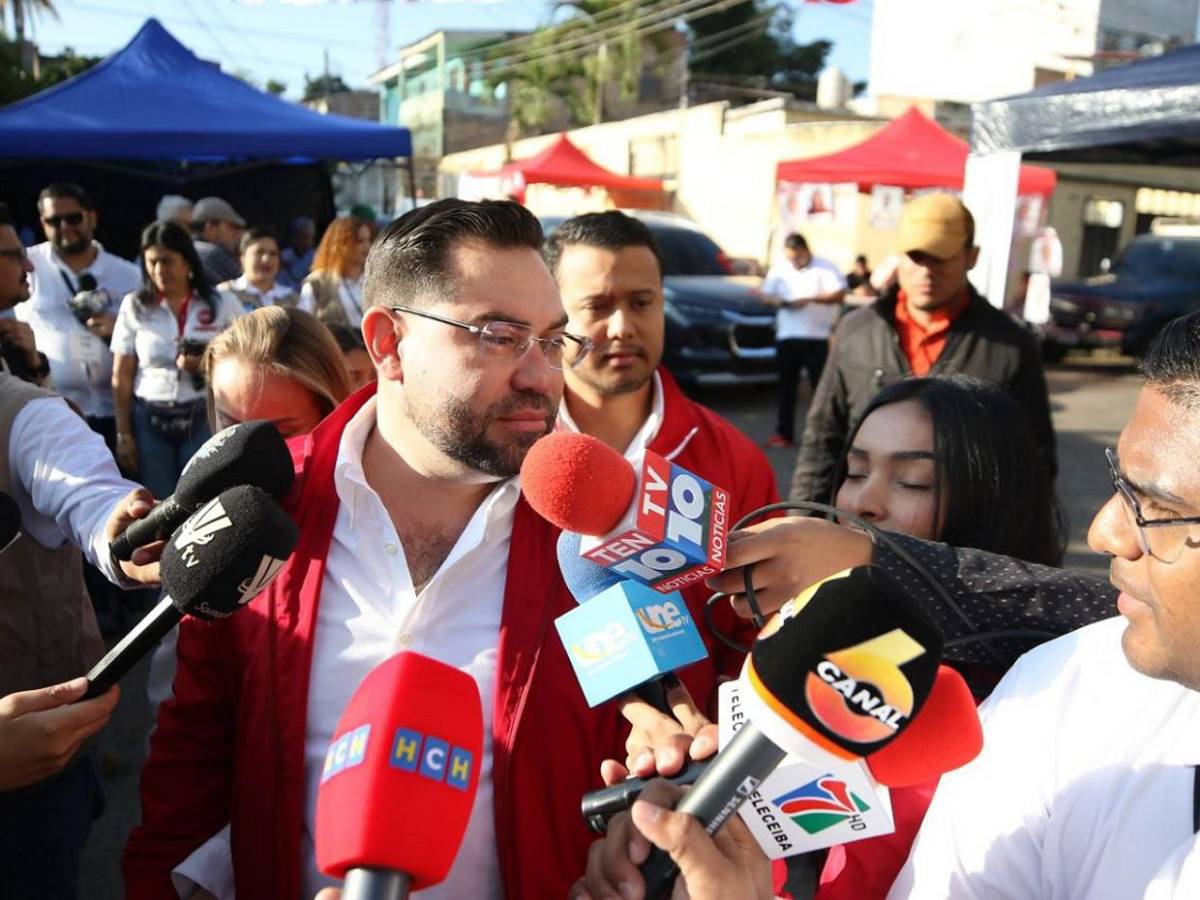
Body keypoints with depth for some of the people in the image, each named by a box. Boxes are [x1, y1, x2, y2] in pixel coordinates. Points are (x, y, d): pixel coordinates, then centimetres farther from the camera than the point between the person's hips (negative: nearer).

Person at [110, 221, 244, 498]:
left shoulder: (223, 304, 1)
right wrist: (123, 434, 3)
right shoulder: (134, 306, 6)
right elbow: (122, 378, 7)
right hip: (149, 421, 1)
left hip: (205, 418, -1)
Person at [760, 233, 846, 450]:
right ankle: (784, 433, 11)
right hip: (786, 336, 3)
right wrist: (777, 300, -10)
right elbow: (766, 294, 13)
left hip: (817, 336, -3)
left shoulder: (825, 268, 0)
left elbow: (839, 293, -7)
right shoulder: (779, 268, 10)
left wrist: (810, 299, -17)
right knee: (786, 386, 6)